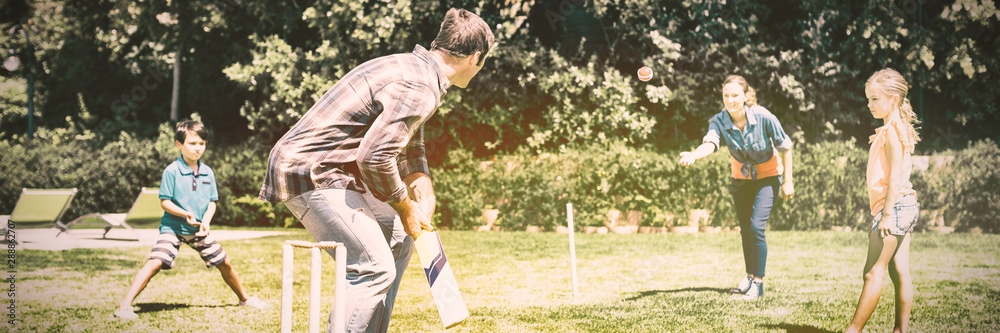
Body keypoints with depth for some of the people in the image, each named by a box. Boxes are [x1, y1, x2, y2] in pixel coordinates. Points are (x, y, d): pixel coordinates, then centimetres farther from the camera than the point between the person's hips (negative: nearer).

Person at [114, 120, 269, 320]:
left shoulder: (207, 172, 4)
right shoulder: (171, 171, -11)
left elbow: (212, 202, 8)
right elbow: (164, 202, -11)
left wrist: (206, 221, -10)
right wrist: (186, 214, -25)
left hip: (199, 229, 5)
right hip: (173, 227, -5)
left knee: (224, 263, 10)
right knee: (156, 262, -23)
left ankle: (244, 298, 32)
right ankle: (125, 306, -22)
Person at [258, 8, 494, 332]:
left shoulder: (412, 67, 15)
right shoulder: (420, 88, -19)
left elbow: (410, 146, 26)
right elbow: (375, 157, -26)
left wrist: (425, 199, 11)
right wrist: (406, 208, -10)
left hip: (329, 172, 11)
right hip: (311, 174, -11)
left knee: (398, 237, 19)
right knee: (375, 268, -16)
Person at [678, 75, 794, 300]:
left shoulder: (763, 117, -27)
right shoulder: (719, 121, -22)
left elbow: (786, 147, -14)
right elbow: (710, 143, -42)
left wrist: (788, 181, -11)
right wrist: (693, 155, -64)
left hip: (768, 176, -4)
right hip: (741, 178, 4)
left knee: (757, 227, -16)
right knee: (745, 230, 13)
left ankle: (758, 283, -3)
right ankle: (750, 277, 33)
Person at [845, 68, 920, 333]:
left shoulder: (892, 131, -13)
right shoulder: (896, 129, 18)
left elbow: (896, 176, -19)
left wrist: (887, 213, -22)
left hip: (894, 206, -10)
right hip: (903, 207, 10)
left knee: (873, 272, -7)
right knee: (900, 273, 8)